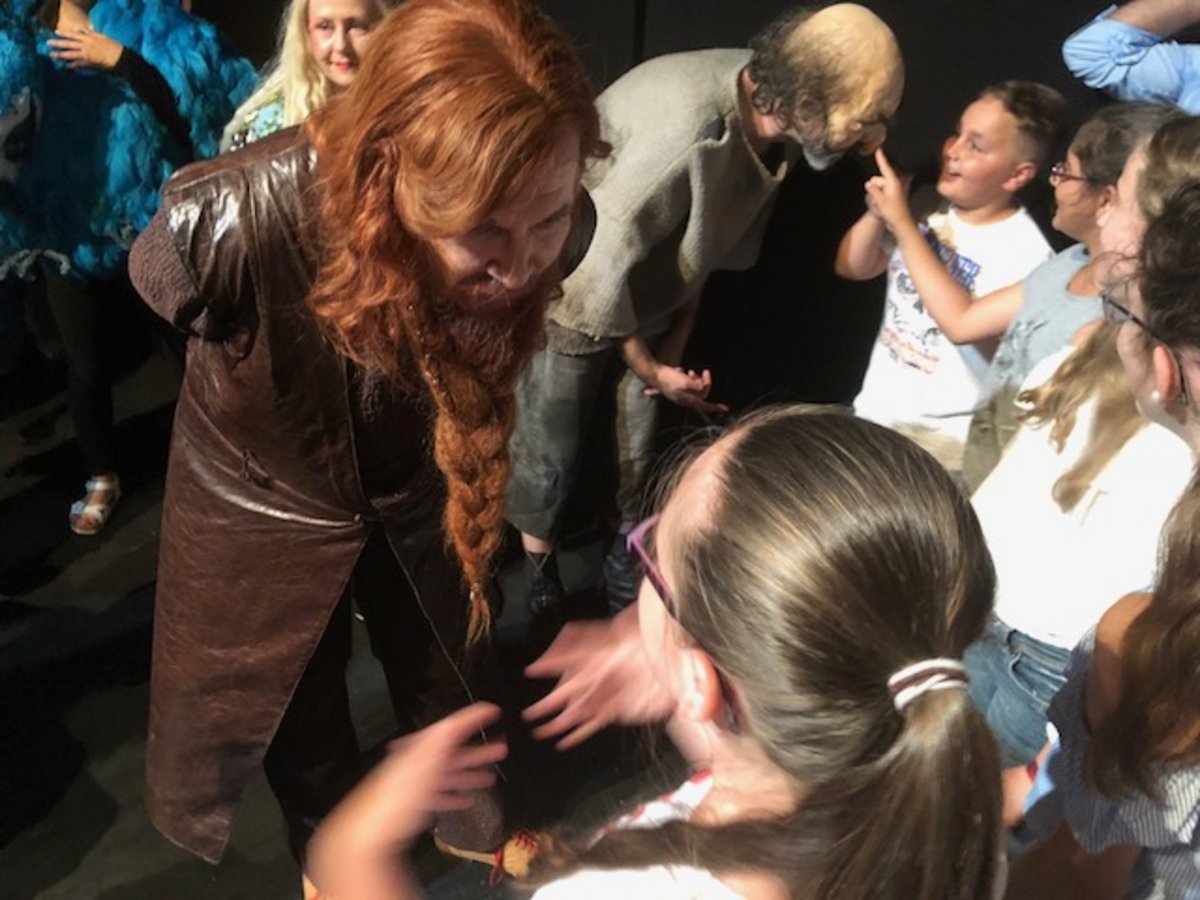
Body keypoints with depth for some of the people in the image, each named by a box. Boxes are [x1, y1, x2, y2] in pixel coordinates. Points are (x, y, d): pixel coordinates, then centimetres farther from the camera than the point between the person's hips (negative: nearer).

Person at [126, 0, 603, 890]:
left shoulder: (543, 235, -31)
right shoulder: (230, 220, -40)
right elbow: (159, 275, -13)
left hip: (418, 490, 2)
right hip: (266, 495, -1)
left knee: (451, 682, 25)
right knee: (299, 722, 20)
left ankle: (475, 826, 59)